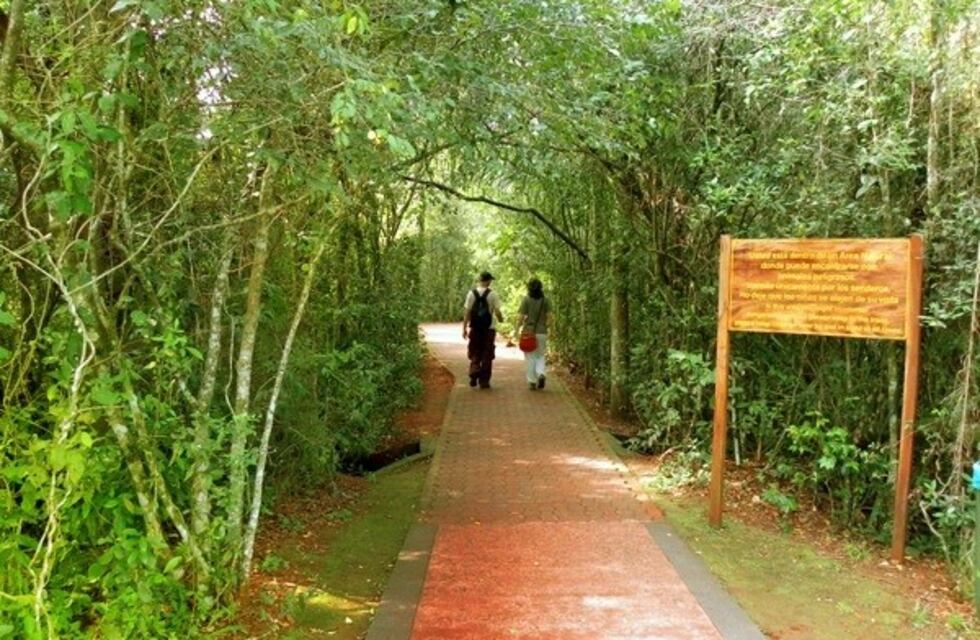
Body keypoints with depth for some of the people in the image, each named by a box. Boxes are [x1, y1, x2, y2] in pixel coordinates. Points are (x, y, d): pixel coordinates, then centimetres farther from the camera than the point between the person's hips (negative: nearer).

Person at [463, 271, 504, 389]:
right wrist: (501, 319, 17)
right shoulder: (492, 294, -6)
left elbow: (467, 312, -3)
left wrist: (464, 328, 2)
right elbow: (497, 312, -6)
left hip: (475, 328, 2)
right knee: (487, 356, 7)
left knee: (475, 354, 14)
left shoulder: (471, 293, -1)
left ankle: (473, 375, -4)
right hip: (489, 328, -2)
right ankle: (484, 381, 8)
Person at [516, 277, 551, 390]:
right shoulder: (545, 300, 1)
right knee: (540, 356, 16)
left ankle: (532, 382, 5)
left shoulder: (526, 300, -6)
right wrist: (546, 327, 11)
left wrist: (518, 328, 7)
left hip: (528, 332, -2)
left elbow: (521, 316, -8)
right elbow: (549, 316, -3)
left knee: (530, 357, 6)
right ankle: (541, 374, -9)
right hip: (542, 332, 2)